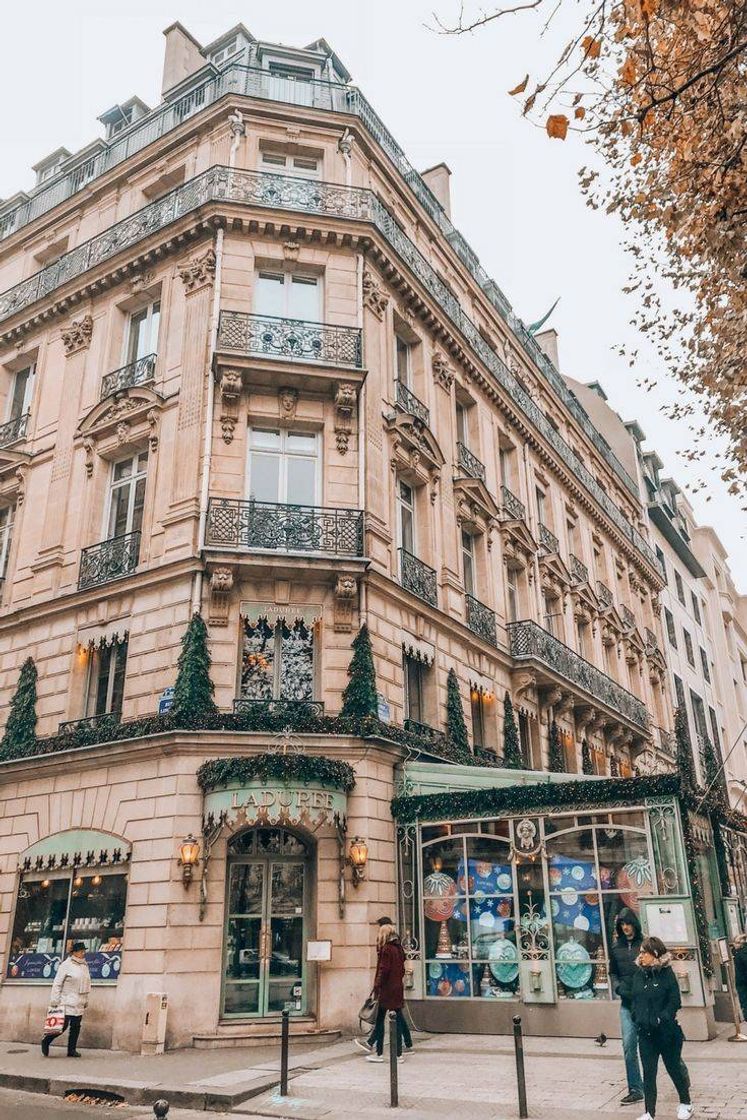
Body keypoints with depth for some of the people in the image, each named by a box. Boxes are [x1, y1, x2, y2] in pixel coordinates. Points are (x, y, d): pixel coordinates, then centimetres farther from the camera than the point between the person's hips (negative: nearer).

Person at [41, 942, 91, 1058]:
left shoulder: (84, 965, 11)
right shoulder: (66, 965, -9)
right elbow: (57, 984, -9)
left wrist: (86, 1000, 17)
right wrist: (54, 1001, -12)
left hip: (79, 1004, 6)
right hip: (67, 1003, -6)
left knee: (76, 1026, 6)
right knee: (63, 1026, -7)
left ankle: (72, 1050, 14)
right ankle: (46, 1041, 14)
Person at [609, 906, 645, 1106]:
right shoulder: (616, 946, 8)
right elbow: (613, 972, 16)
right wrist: (618, 987, -2)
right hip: (627, 1003, 4)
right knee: (629, 1047, 1)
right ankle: (635, 1090, 10)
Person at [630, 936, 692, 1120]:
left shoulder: (667, 973, -11)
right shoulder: (638, 974, 3)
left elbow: (675, 1002, -12)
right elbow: (634, 1000, 12)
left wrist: (660, 1020, -17)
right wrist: (637, 1019, 0)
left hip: (667, 1031, -4)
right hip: (645, 1032, 4)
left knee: (673, 1067, 14)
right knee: (648, 1072, 4)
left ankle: (685, 1103, 36)